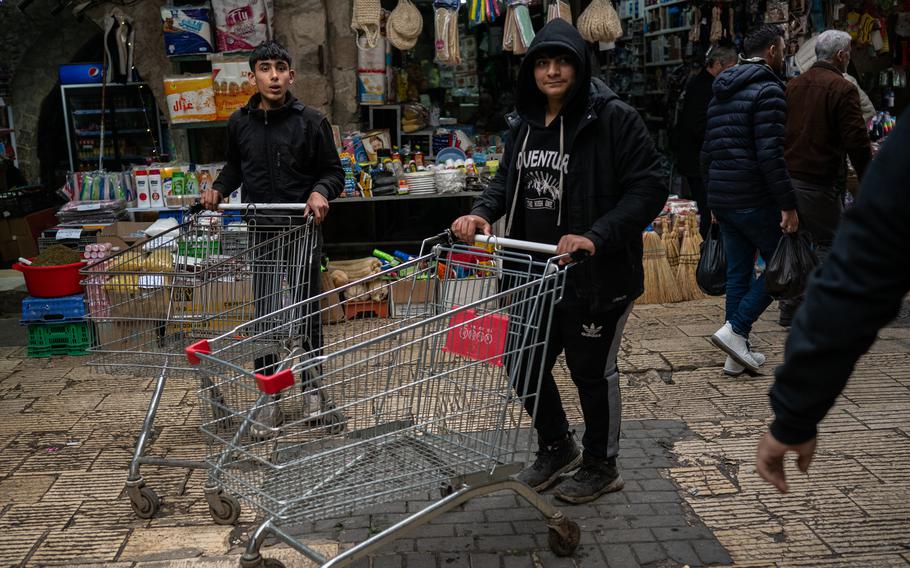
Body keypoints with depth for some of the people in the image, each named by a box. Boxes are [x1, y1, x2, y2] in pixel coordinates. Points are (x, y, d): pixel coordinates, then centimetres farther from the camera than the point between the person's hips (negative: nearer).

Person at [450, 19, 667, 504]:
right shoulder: (525, 123, 8)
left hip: (596, 276, -6)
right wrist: (483, 212, -3)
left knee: (591, 369, 9)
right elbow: (506, 180, 18)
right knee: (525, 365, 14)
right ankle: (556, 449, 40)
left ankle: (601, 466, 33)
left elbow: (648, 189, -16)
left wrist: (595, 236, -27)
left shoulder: (615, 119, -13)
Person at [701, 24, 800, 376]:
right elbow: (771, 155, -20)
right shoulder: (768, 90, -11)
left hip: (722, 199, 8)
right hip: (755, 200, -8)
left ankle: (737, 354, 14)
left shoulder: (721, 93, 16)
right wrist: (789, 205, -18)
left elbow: (707, 152, 19)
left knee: (738, 272, 12)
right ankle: (735, 330, -4)